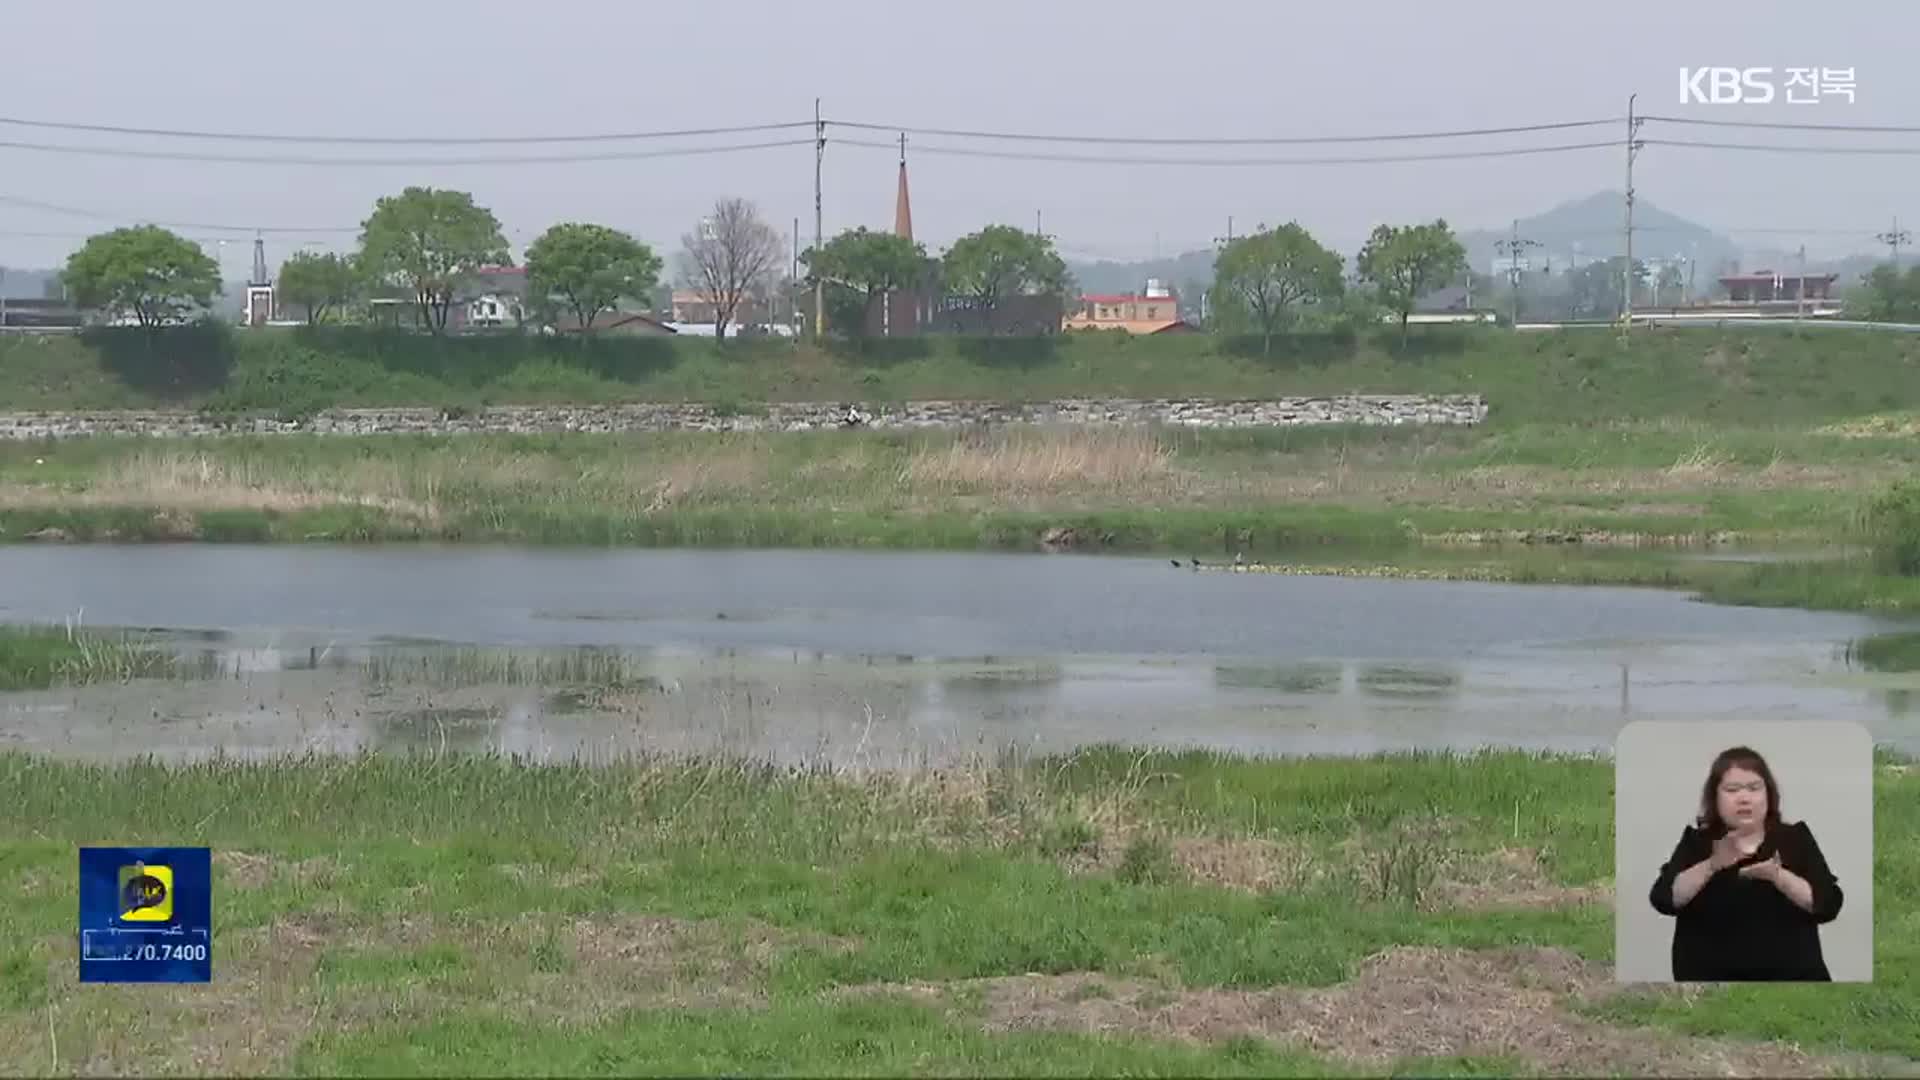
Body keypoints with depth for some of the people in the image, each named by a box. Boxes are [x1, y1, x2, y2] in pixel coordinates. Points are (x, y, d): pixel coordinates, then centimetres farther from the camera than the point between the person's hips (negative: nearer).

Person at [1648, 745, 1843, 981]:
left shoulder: (1795, 839, 7)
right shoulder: (1697, 842, 6)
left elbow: (1828, 905, -4)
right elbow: (1664, 899, -9)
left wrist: (1777, 875, -20)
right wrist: (1712, 865, -24)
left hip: (1791, 977, 1)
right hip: (1710, 977, -1)